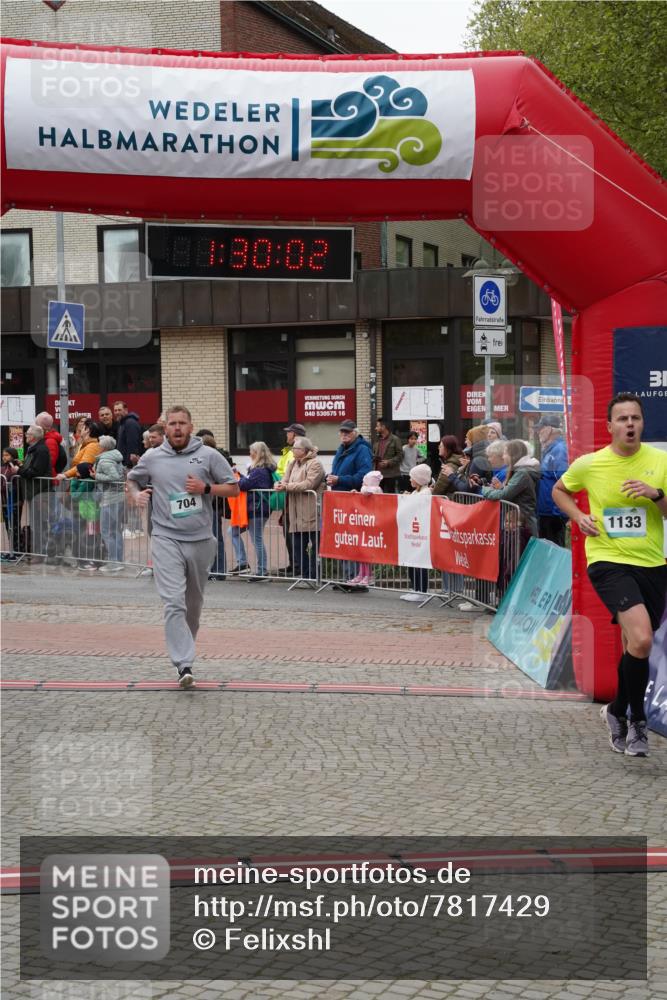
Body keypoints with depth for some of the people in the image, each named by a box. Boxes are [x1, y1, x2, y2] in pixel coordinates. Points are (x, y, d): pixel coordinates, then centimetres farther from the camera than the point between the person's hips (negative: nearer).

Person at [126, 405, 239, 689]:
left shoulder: (208, 456, 2)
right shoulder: (152, 458, 4)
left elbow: (233, 488, 5)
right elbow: (131, 480, 21)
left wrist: (206, 488, -12)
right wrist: (136, 494, -1)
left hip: (200, 540, 1)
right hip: (166, 538, -1)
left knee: (194, 603, 15)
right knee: (173, 602, -15)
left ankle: (185, 647, 38)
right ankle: (184, 666, -19)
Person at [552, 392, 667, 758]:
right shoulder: (588, 464, -3)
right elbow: (559, 490, 17)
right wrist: (579, 516, 0)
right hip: (608, 561, -3)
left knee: (635, 645, 14)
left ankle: (617, 712, 39)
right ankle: (637, 720, -5)